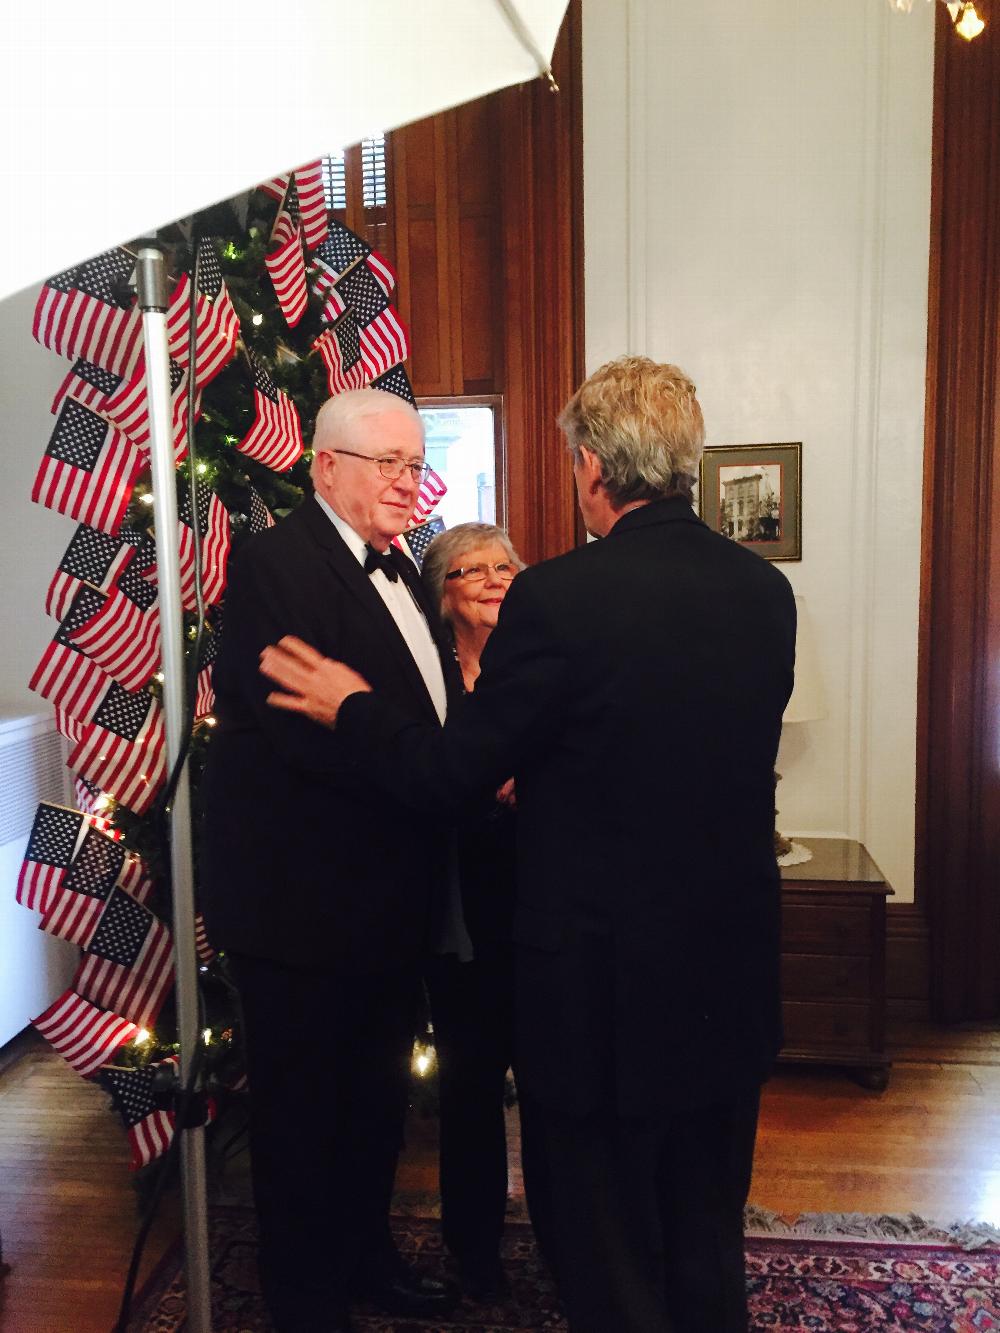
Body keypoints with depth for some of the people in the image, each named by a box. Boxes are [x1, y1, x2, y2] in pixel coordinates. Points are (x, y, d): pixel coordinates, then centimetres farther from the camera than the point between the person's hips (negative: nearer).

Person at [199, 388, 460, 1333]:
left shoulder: (395, 566, 11)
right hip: (300, 894, -9)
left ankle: (365, 1255, 46)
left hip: (388, 891, 9)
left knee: (377, 1094, 24)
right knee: (303, 1106, 11)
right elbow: (311, 731, -27)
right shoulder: (273, 563, -17)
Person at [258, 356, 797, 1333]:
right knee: (709, 1251, 27)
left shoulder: (557, 598, -22)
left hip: (605, 986, -6)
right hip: (734, 979, 6)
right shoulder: (767, 590, -3)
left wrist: (350, 707, 5)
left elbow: (446, 772, -14)